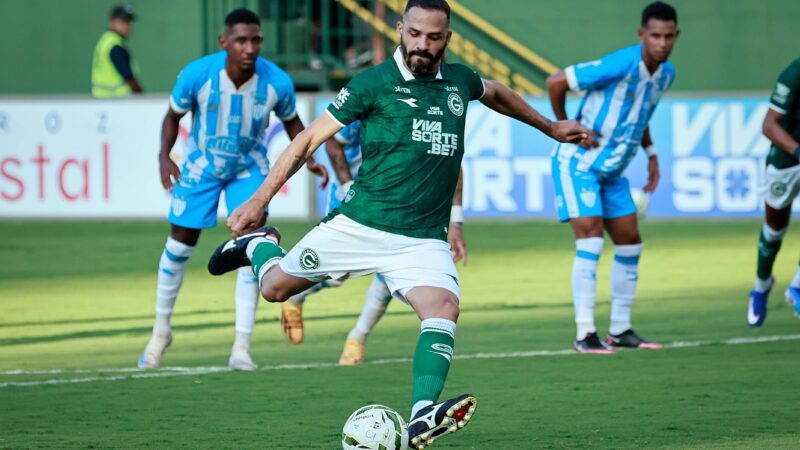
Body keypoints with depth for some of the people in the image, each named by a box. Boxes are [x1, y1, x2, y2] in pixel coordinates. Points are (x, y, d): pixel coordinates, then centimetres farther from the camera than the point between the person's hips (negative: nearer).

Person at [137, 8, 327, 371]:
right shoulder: (197, 75, -27)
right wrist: (165, 155, -23)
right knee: (179, 246, 9)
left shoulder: (277, 82, -24)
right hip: (201, 166, 0)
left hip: (249, 169, 0)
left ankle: (241, 349, -9)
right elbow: (174, 115, -8)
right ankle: (161, 329, 33)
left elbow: (291, 121, -1)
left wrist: (308, 158, -17)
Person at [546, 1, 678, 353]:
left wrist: (651, 153, 14)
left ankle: (620, 331, 20)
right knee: (590, 238, -17)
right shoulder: (620, 65, -26)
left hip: (612, 171, 8)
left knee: (630, 243, 9)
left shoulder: (666, 74, 1)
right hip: (579, 163, -8)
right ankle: (585, 334, -17)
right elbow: (555, 83, -21)